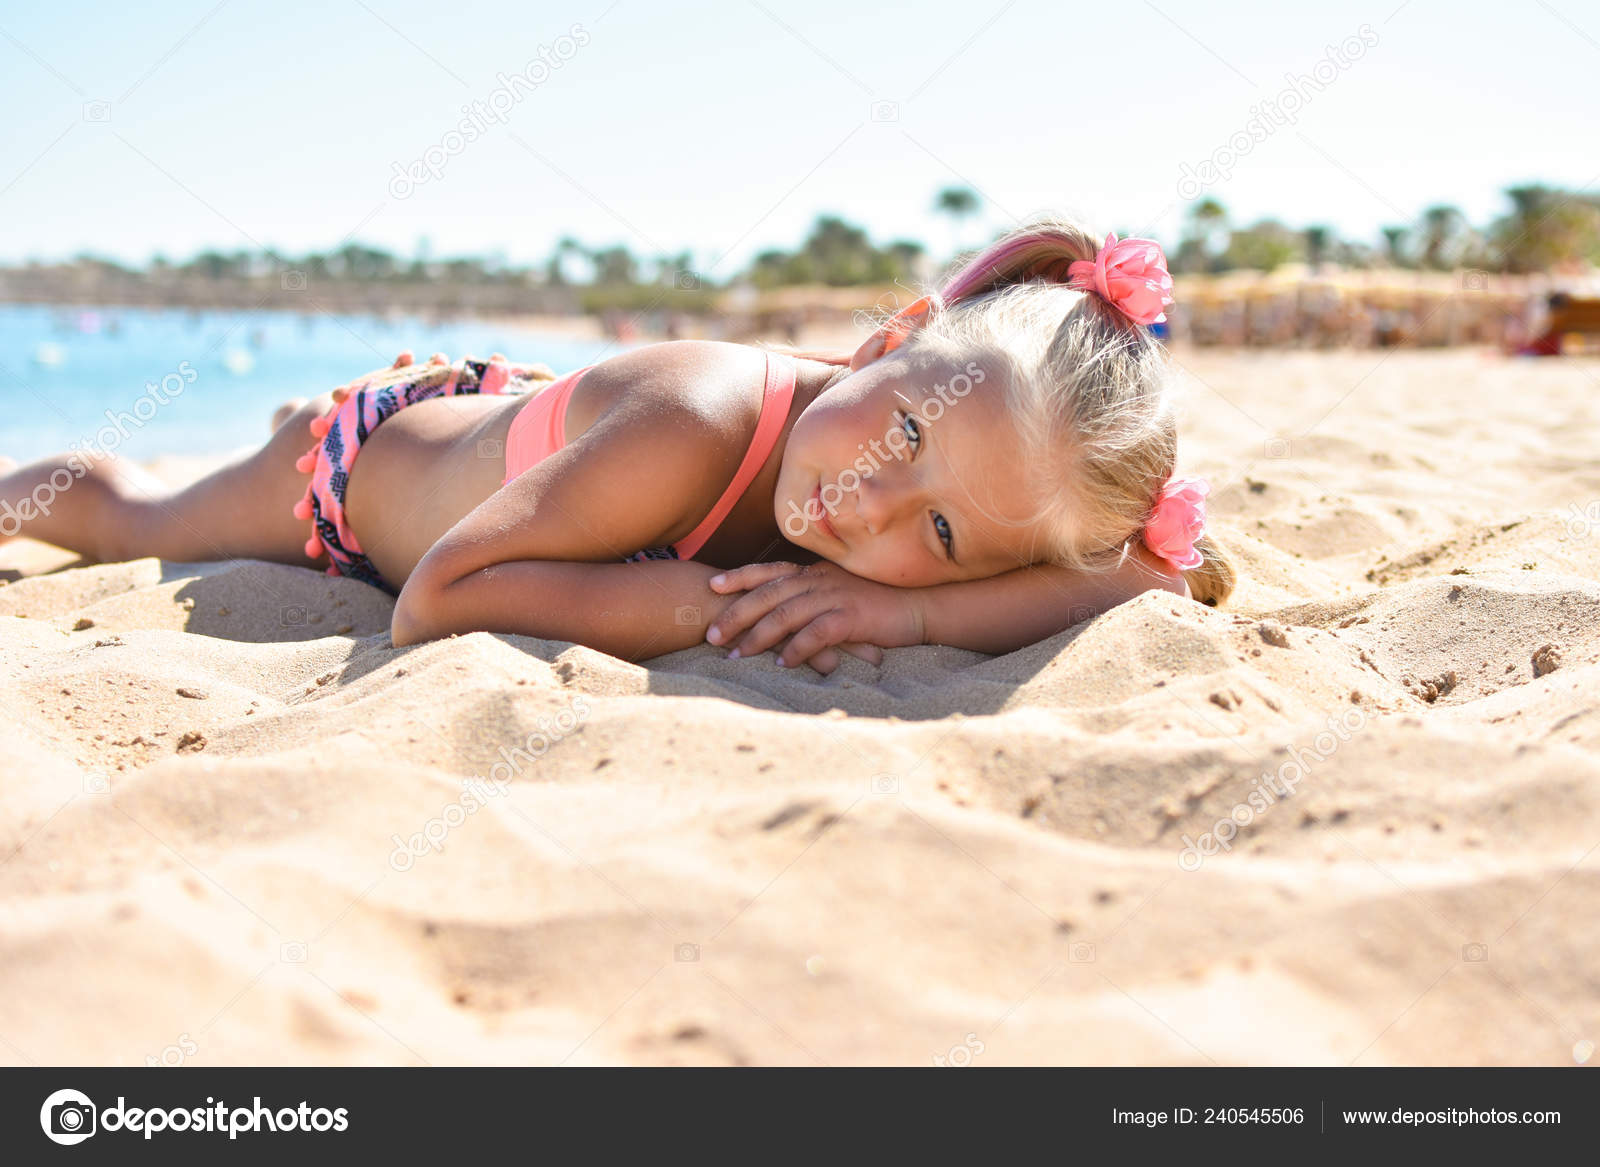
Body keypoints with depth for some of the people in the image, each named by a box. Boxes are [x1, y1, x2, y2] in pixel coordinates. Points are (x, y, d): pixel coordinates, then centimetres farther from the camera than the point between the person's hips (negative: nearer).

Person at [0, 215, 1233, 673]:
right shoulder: (692, 425, -48)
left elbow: (1177, 571, -40)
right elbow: (431, 602, -42)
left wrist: (909, 607, -51)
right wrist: (700, 603, -51)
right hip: (364, 465, -4)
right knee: (128, 522, 27)